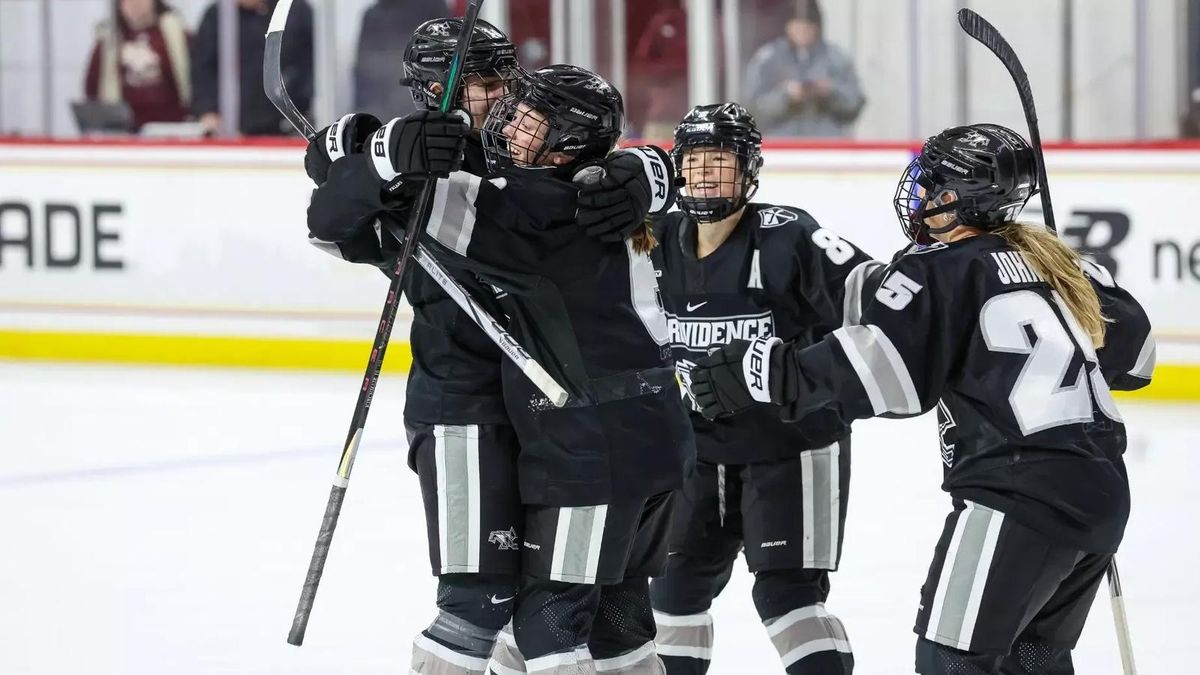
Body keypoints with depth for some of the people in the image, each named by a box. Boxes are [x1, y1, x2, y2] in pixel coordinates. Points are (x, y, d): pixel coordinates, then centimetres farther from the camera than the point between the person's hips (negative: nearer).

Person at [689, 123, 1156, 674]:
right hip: (1103, 491, 9)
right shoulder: (1049, 257, 16)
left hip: (1023, 489, -9)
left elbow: (867, 370, -16)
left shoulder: (939, 270, -6)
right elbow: (1132, 347, 20)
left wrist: (762, 373, -12)